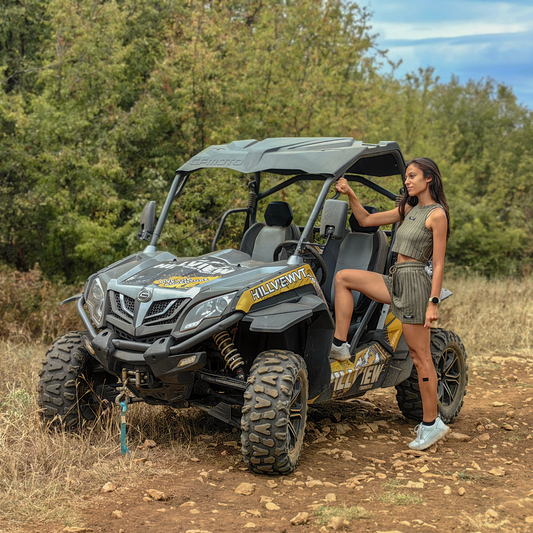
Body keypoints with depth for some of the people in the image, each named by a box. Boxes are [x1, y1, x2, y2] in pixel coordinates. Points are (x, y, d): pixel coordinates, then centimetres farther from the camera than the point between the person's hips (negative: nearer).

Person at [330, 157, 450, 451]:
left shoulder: (436, 215, -8)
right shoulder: (409, 210, 16)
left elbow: (439, 264, -12)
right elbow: (366, 220, 20)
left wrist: (433, 302, -17)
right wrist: (350, 194, 8)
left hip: (414, 282, -8)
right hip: (395, 281, 8)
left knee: (420, 356, -3)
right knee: (343, 277, 1)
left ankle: (432, 423, 6)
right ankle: (340, 346, 0)